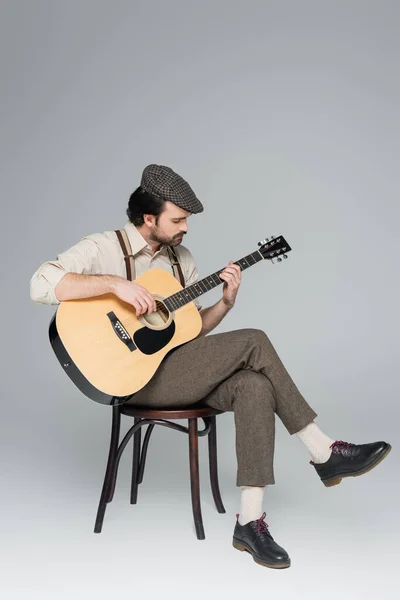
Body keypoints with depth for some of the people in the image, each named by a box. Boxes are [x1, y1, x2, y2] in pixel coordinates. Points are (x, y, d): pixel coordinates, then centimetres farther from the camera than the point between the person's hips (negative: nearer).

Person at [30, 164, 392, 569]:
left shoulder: (181, 258, 14)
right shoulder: (102, 248, -8)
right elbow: (41, 285, -24)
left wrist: (226, 302, -3)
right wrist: (115, 283, -30)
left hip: (178, 370, 7)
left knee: (254, 386, -24)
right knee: (253, 342, -19)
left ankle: (250, 521, -18)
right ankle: (326, 454, -7)